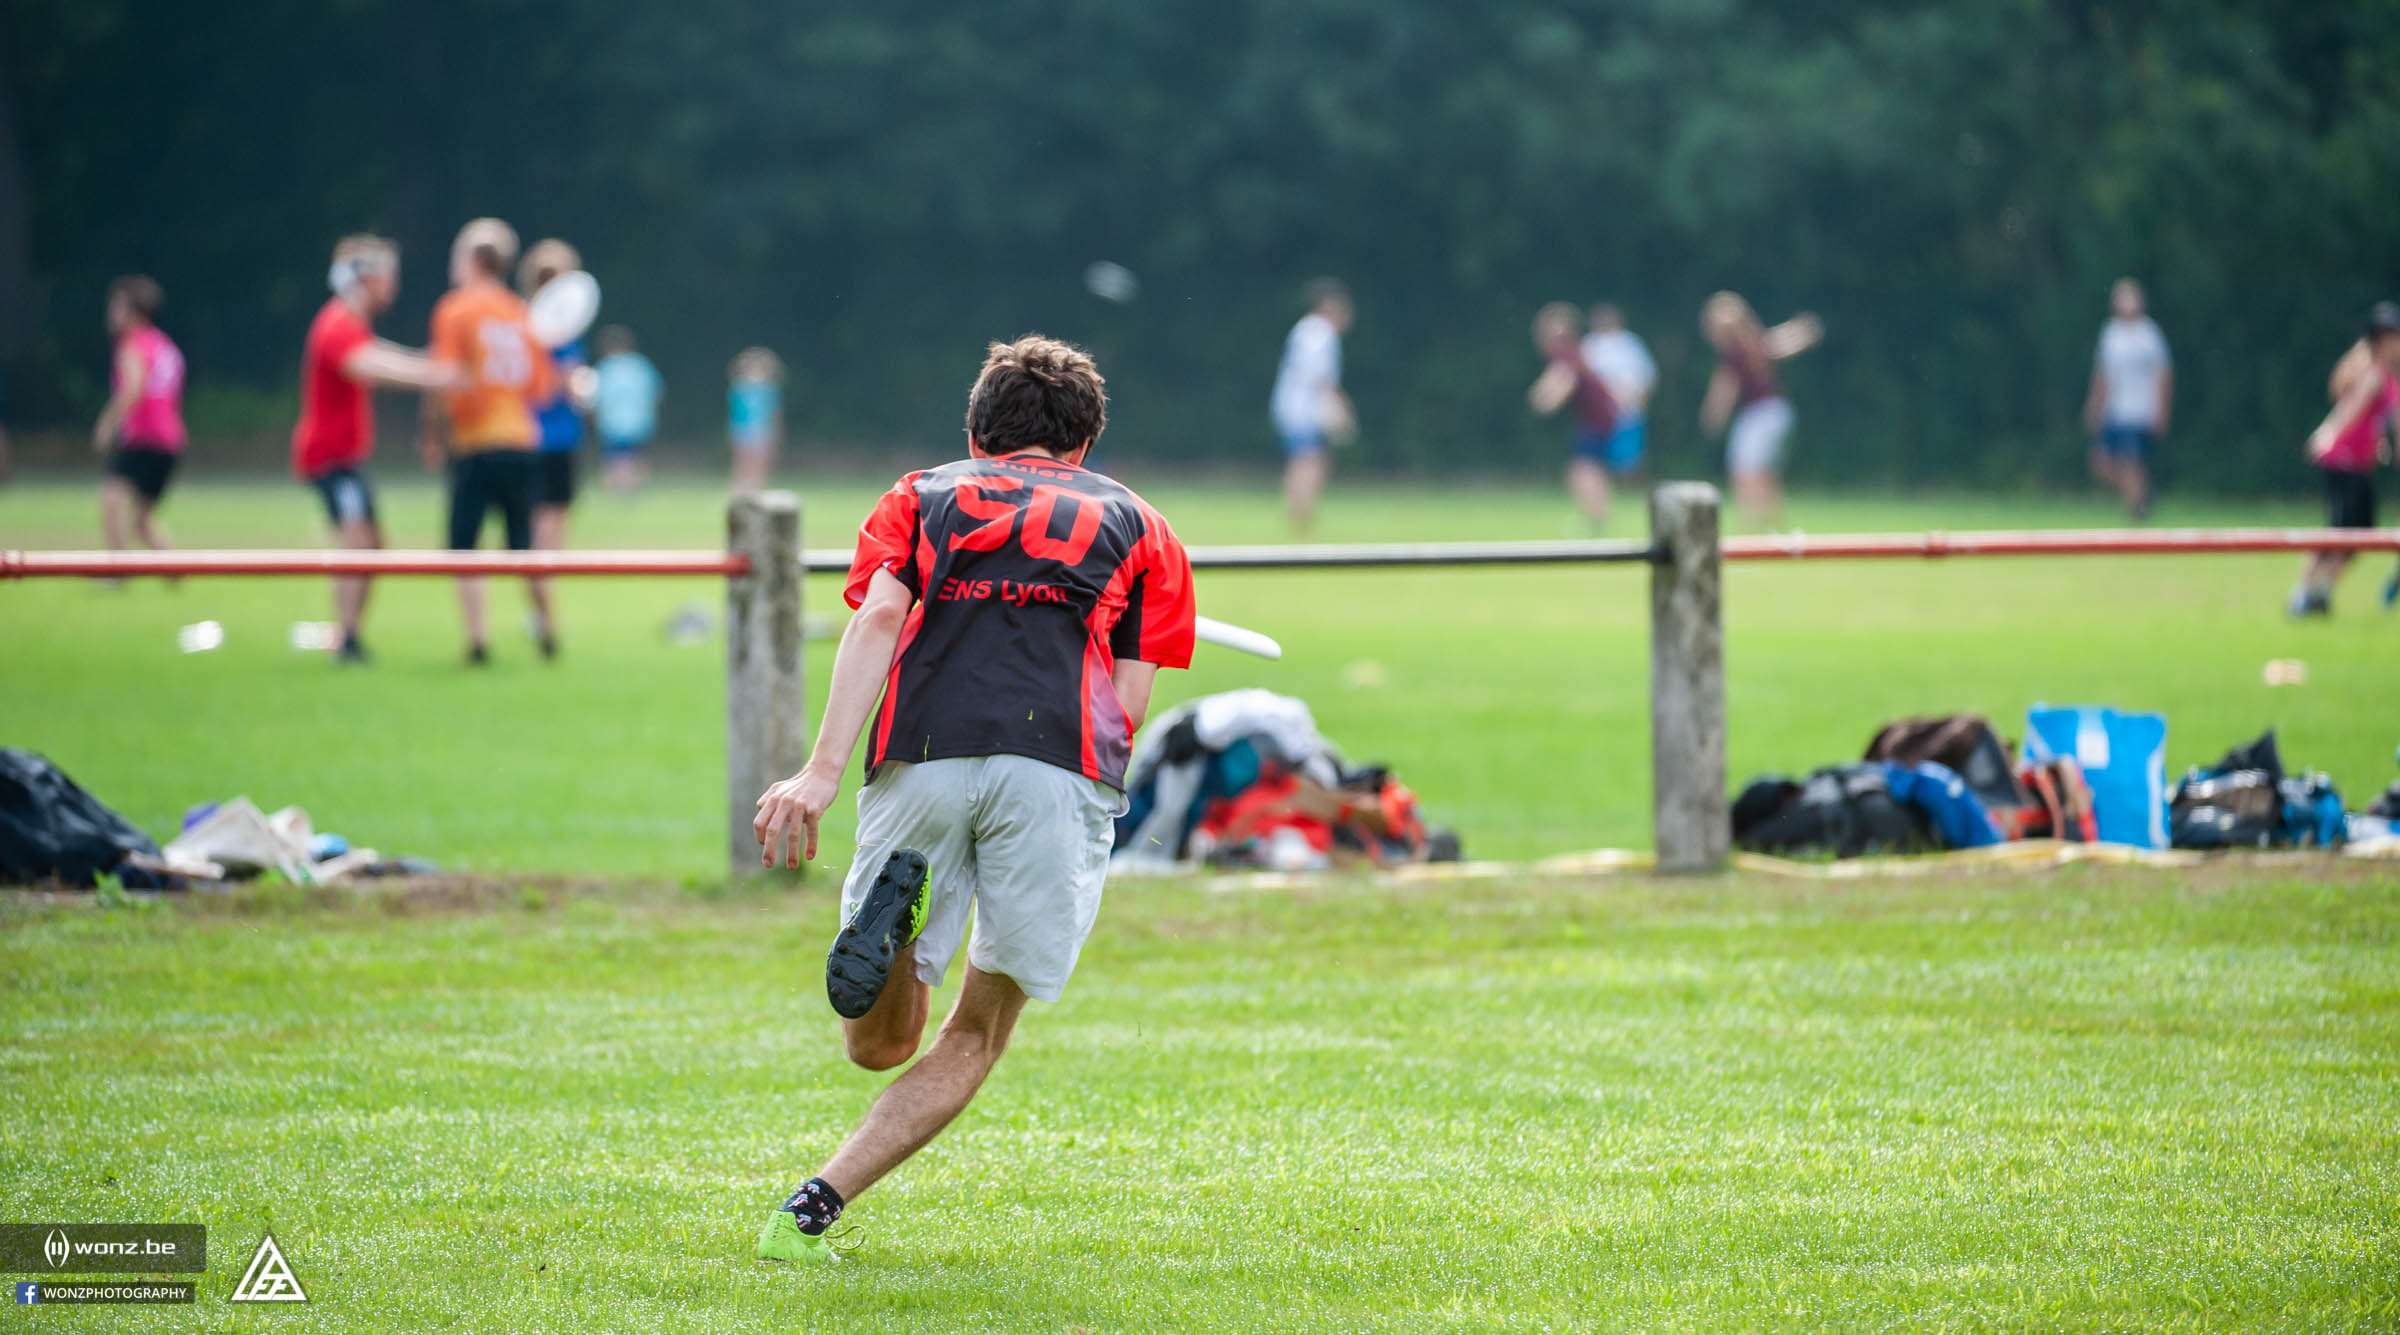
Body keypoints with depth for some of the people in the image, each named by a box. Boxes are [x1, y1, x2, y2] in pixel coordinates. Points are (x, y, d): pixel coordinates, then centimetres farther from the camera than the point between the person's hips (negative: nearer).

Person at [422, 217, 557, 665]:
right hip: (522, 441, 5)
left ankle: (476, 640, -10)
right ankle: (547, 629, 19)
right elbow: (541, 387, 11)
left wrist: (433, 437, -4)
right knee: (524, 543, 16)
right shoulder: (521, 313, 10)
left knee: (464, 548, -2)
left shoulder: (455, 309, -4)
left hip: (475, 443, -5)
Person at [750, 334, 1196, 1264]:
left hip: (920, 760, 1)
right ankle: (812, 1211, -9)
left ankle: (894, 900, -23)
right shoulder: (1136, 523, 28)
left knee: (879, 1043, 11)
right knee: (978, 1035, 11)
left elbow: (880, 615, 6)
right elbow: (1129, 697, 15)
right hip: (1061, 763, -1)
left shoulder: (919, 498, 27)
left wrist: (822, 770, -3)